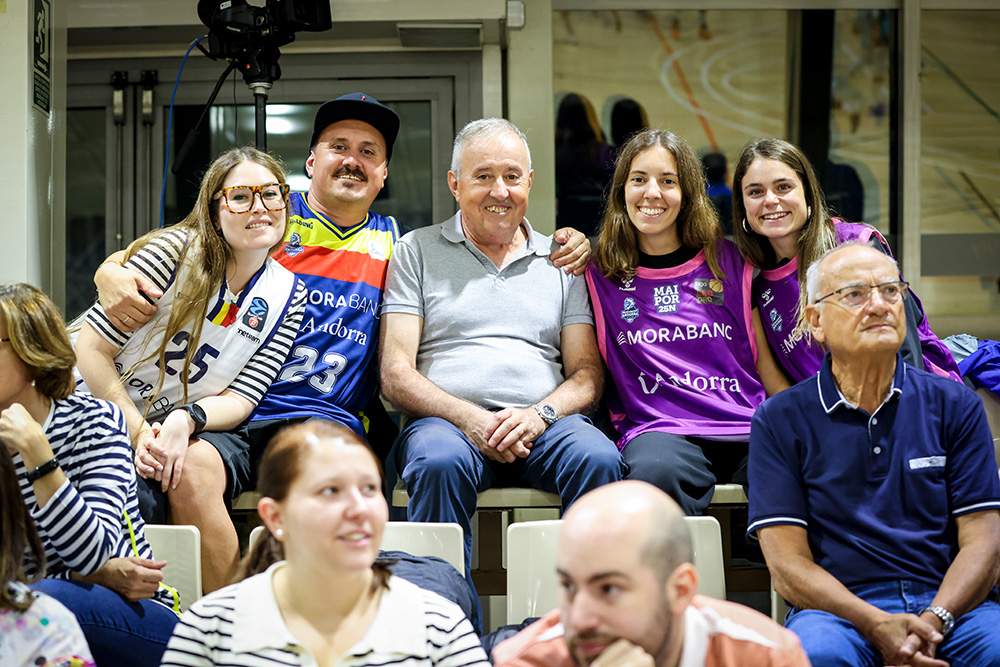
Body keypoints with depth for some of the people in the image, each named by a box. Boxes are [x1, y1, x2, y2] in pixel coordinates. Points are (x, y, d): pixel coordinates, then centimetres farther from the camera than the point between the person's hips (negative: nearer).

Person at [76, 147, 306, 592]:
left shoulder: (287, 296, 1)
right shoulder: (177, 251, -14)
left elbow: (241, 398, -3)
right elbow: (92, 347, -12)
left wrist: (184, 421, -24)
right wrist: (139, 433, -19)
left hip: (185, 435, 3)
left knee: (197, 467, -32)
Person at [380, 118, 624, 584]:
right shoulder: (418, 252, 15)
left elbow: (587, 374, 14)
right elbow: (395, 375, 5)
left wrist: (539, 414, -9)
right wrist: (468, 418, -13)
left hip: (543, 425, 2)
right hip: (447, 421, -1)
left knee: (598, 459, -32)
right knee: (440, 462, -37)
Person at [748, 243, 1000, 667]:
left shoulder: (954, 405, 12)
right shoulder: (780, 421, 7)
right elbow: (788, 566, -1)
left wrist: (931, 622, -14)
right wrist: (877, 626, -17)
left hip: (948, 604, 2)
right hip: (838, 609, -1)